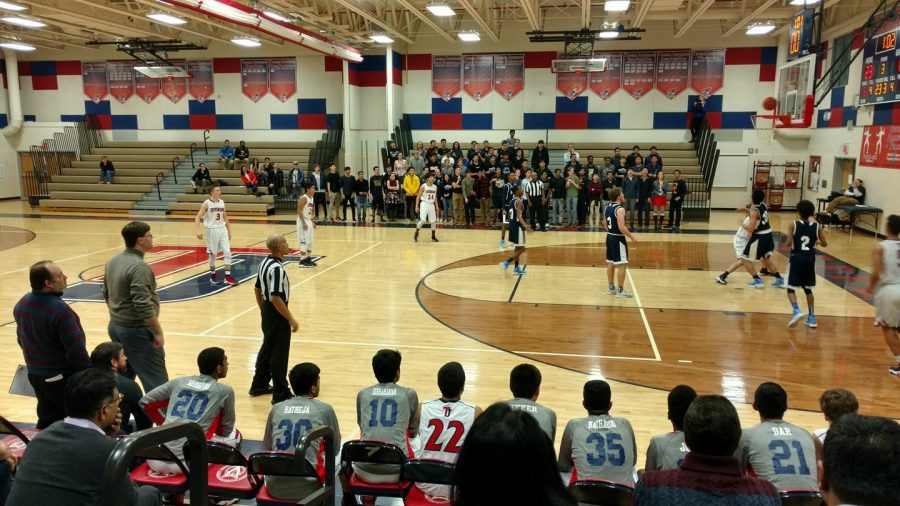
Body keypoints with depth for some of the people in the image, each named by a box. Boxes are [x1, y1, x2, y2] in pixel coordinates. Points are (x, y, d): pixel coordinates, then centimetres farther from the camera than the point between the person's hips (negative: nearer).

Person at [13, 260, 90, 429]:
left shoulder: (21, 304, 0)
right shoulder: (60, 310, -27)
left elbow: (21, 339, 14)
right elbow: (76, 350, -25)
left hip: (35, 374, 8)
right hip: (62, 378, -8)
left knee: (47, 420, 19)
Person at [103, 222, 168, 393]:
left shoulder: (112, 262, 7)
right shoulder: (138, 267, -22)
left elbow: (107, 295, 18)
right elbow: (143, 306, -26)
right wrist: (157, 332, -19)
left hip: (116, 326, 9)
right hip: (136, 330, -9)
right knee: (157, 383, -5)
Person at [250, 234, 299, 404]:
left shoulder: (265, 263, 6)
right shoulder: (277, 268, -24)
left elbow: (257, 289, 15)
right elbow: (276, 298, -27)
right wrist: (291, 319, -22)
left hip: (267, 311, 10)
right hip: (276, 313, -10)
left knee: (267, 349, 21)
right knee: (279, 354, -1)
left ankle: (259, 385, 33)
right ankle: (281, 394, 7)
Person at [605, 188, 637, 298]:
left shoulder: (607, 208, 9)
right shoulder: (620, 209, -19)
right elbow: (622, 227, -24)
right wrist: (632, 237, -14)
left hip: (609, 237, 9)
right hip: (618, 239, -9)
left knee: (610, 263, 15)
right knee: (622, 265, -3)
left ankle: (611, 288, 24)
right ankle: (620, 290, 0)